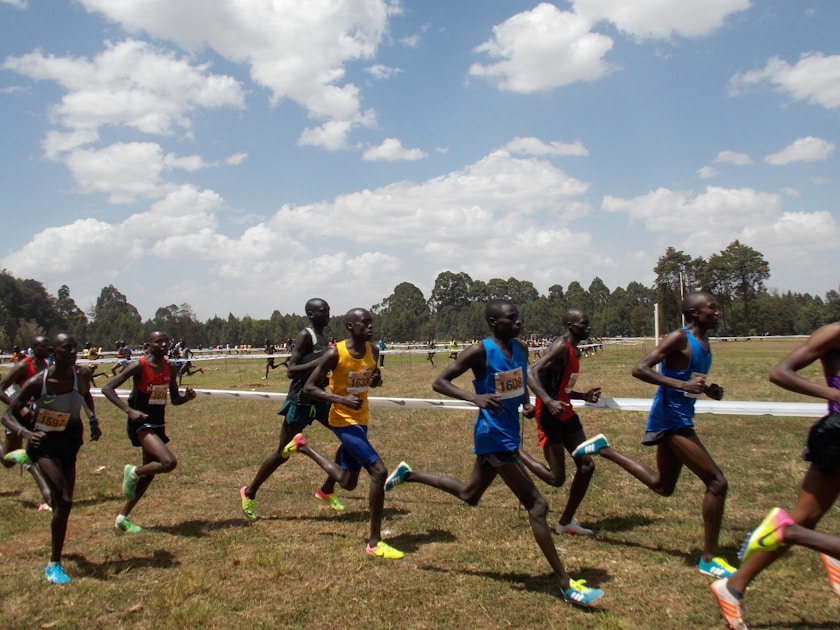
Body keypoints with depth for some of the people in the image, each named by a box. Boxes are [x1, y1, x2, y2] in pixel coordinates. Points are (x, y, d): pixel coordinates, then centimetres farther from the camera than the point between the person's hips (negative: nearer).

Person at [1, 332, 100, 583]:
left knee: (63, 502, 14)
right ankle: (54, 564, -3)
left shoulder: (82, 374, -12)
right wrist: (26, 433, -36)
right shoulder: (37, 382, -23)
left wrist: (93, 420, 2)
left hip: (70, 440, 5)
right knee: (64, 501, -18)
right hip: (44, 443, -5)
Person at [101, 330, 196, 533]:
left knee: (149, 473, 14)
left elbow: (174, 399, 13)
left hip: (158, 424, 8)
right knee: (169, 462, -25)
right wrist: (129, 411, -29)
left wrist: (187, 397, -11)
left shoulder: (170, 367, 5)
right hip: (140, 424, -8)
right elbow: (107, 388, -17)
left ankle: (123, 518, 30)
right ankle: (133, 472, 4)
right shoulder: (139, 366, -15)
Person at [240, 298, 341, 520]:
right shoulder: (305, 336, -15)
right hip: (300, 401, -8)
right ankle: (249, 492, 24)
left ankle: (327, 490, 11)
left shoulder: (323, 339, 10)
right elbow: (291, 370, -24)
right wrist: (319, 362, -32)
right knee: (283, 454, 3)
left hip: (319, 398, 8)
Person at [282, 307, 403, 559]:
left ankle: (303, 446, 38)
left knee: (347, 483, 19)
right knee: (379, 472, -19)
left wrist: (377, 380, -8)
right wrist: (342, 399, -28)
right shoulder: (335, 354, -19)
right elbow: (309, 388, -15)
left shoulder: (373, 351, -1)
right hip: (343, 421, -8)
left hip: (361, 420, 8)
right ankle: (374, 543, -7)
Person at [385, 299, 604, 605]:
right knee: (537, 505, -8)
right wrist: (475, 397, -31)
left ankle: (409, 474, 39)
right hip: (495, 436, -9)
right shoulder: (480, 352, -17)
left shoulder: (520, 349, 5)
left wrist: (527, 403, -1)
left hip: (507, 433, 9)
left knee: (469, 494, 25)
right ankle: (566, 585, 1)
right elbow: (439, 382, -15)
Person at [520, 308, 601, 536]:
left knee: (587, 465, 7)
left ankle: (566, 522, 19)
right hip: (551, 416, -10)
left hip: (567, 414, 10)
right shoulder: (561, 347, -17)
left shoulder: (575, 352, 14)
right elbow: (531, 373, -29)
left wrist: (584, 396, 10)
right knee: (556, 479, -4)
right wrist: (549, 402, -40)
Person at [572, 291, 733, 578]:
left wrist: (710, 390, 6)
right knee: (717, 482, -10)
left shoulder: (703, 342, 11)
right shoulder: (680, 338, -16)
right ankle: (709, 560, 2)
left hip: (680, 420, 10)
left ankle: (604, 448, 29)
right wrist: (681, 385, -32)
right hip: (670, 418, -10)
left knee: (662, 486, 22)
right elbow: (640, 369, -23)